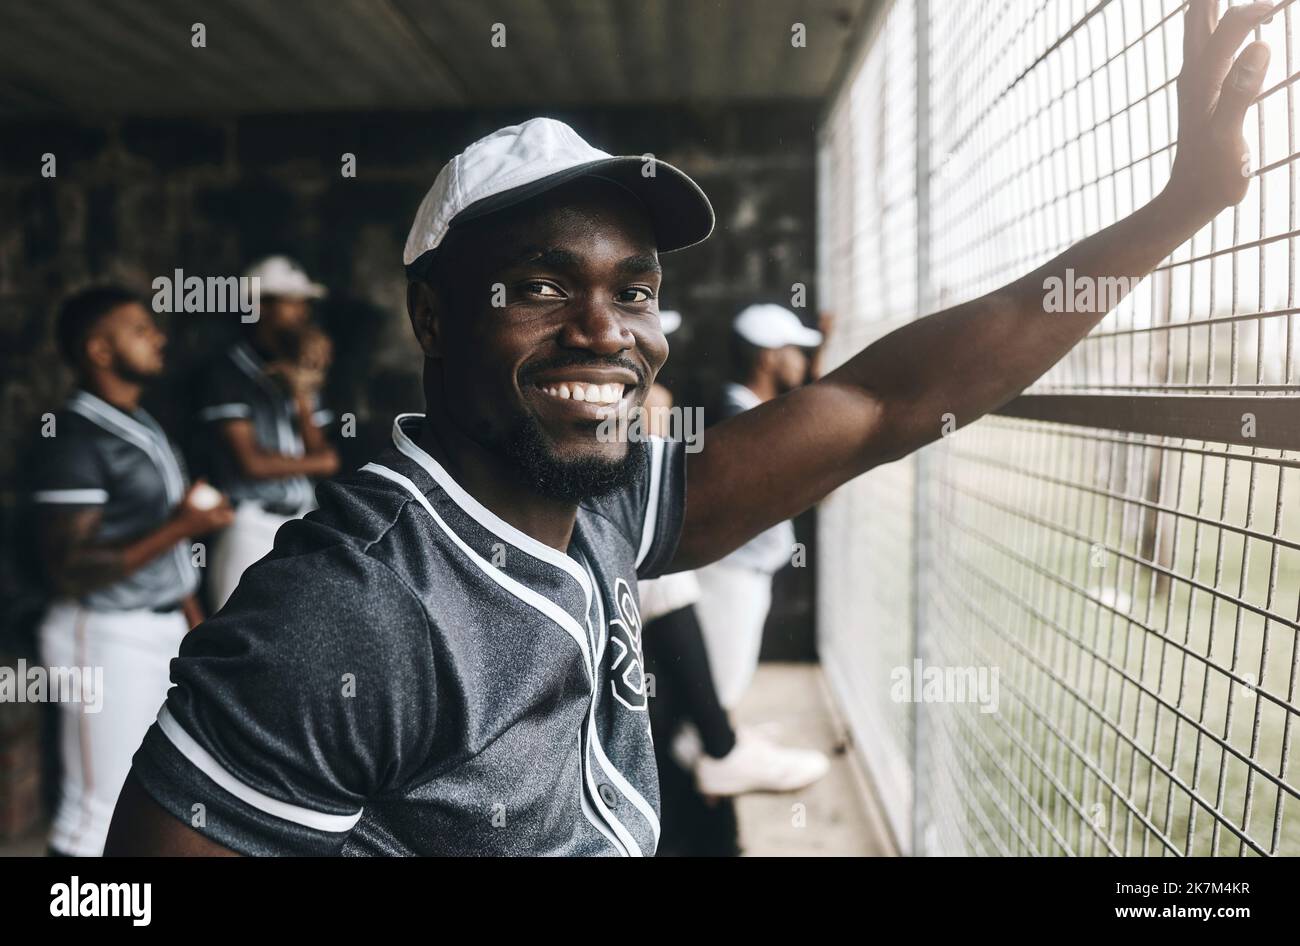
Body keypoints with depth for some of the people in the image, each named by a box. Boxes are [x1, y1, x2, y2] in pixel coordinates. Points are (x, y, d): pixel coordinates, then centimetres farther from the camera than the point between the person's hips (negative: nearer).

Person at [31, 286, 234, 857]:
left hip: (161, 630, 9)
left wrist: (192, 617, 16)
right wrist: (180, 527, -23)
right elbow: (69, 568, -22)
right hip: (108, 638, -9)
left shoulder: (141, 426, 11)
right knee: (99, 808, 1)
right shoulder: (74, 438, -16)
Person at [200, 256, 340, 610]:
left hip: (301, 523, 6)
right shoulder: (231, 372, -5)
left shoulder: (302, 373, 13)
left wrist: (302, 392, -6)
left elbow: (318, 451, 5)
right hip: (253, 525, -6)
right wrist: (322, 462, 1)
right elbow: (252, 462, -11)